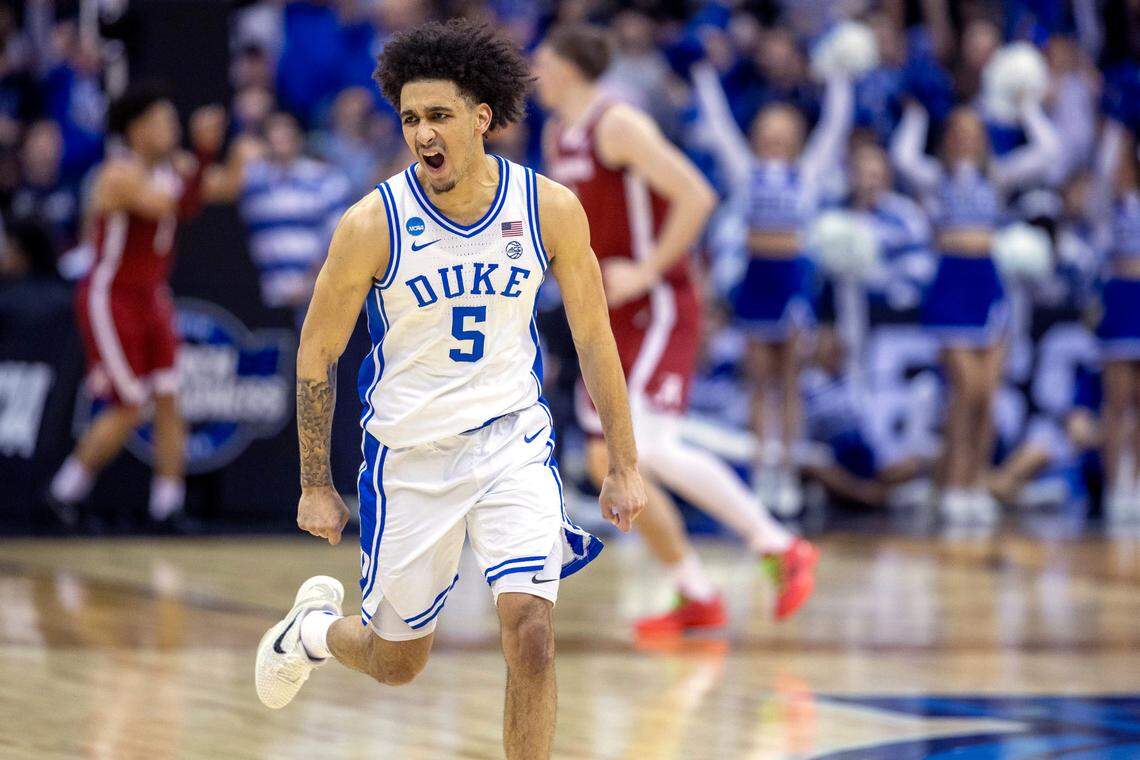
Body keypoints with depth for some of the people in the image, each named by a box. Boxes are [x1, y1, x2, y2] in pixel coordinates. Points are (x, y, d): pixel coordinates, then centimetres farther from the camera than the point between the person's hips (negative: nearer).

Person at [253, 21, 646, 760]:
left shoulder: (551, 208, -10)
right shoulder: (372, 223, -16)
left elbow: (594, 338, 2)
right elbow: (317, 352, -3)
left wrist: (625, 466, 3)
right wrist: (315, 486, 0)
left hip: (512, 441, 1)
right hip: (408, 451, -1)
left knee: (531, 632, -17)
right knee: (397, 662, 12)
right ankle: (315, 626, 48)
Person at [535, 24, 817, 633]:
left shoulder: (618, 125, -15)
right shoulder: (557, 136, 13)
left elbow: (696, 196, -22)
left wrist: (645, 270, -22)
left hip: (659, 308, -9)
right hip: (613, 319, 9)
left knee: (649, 447, -23)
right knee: (608, 462, 3)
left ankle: (782, 548, -13)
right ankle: (697, 599, 10)